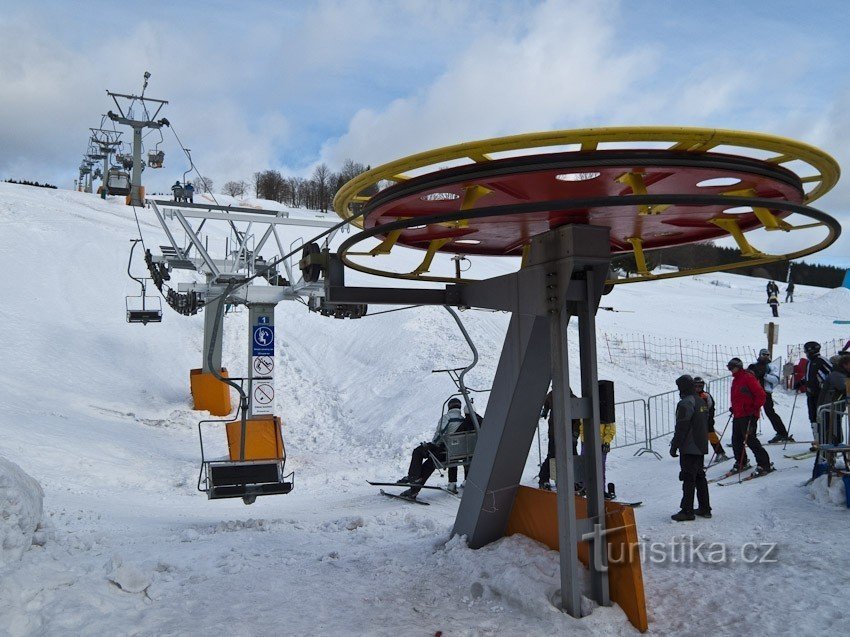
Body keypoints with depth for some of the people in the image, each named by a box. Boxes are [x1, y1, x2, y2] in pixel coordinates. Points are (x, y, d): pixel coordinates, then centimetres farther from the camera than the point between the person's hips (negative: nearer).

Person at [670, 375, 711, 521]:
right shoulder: (701, 402, 12)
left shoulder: (685, 404, -17)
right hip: (701, 447, 9)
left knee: (688, 479, -5)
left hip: (689, 448, -9)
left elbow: (681, 428, -19)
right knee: (700, 477, 15)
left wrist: (674, 446, -13)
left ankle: (687, 511, -2)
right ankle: (705, 508, 21)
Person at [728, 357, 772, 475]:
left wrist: (755, 409, -15)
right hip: (737, 416, 9)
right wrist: (733, 408, 18)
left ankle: (764, 464, -2)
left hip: (748, 416, -9)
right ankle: (741, 462, 25)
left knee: (750, 440, -10)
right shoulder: (735, 380, 17)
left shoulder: (748, 378, -11)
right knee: (736, 440, 10)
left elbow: (760, 395, -14)